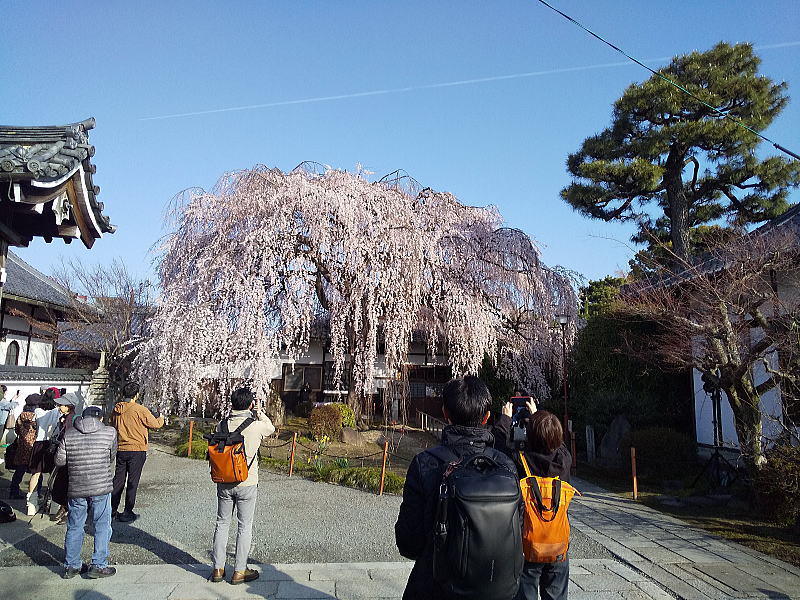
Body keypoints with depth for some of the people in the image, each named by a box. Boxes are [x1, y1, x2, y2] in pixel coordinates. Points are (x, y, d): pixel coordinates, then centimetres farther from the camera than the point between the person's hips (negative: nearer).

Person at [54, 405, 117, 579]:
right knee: (102, 526, 8)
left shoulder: (68, 434, 1)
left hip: (75, 489, 3)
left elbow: (59, 460, 2)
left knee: (74, 527, 16)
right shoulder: (110, 432, -4)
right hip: (101, 487, -3)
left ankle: (71, 566, 25)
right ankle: (98, 566, 11)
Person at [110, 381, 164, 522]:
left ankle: (112, 510, 22)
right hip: (137, 450, -6)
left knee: (118, 480, 15)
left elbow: (113, 426, 17)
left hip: (120, 450, 6)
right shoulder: (140, 410, -15)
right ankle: (127, 513, 8)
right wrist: (160, 418, 15)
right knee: (132, 482, 3)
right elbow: (155, 424, -7)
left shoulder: (116, 410, 4)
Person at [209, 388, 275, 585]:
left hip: (224, 483, 3)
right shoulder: (257, 426, -14)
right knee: (244, 526, 8)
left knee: (222, 523, 15)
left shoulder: (222, 425, -6)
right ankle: (239, 571, 15)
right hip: (247, 484, -3)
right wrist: (259, 412, 22)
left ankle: (218, 569, 24)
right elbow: (271, 428, 8)